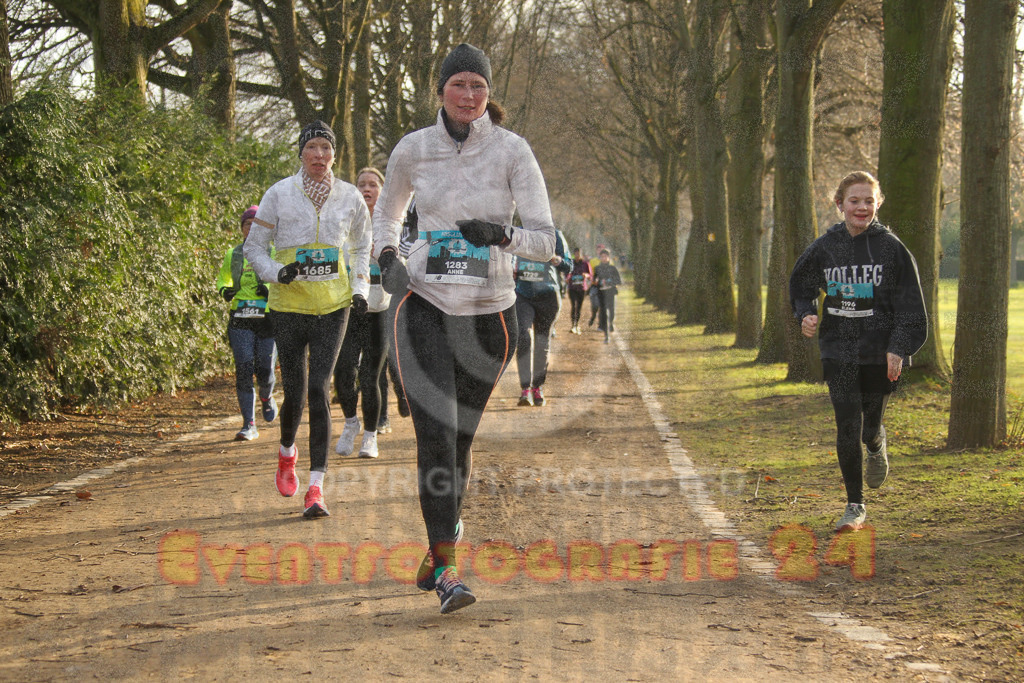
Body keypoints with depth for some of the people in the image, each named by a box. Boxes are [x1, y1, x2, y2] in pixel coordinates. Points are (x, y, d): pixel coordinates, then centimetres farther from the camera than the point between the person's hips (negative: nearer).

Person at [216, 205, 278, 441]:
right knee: (243, 370, -9)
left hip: (269, 320, -1)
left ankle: (266, 397, 35)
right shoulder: (232, 255, 11)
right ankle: (249, 425, -4)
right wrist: (225, 291, 4)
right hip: (241, 320, 1)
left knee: (265, 371, -2)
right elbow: (222, 278, 27)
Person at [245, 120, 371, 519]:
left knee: (319, 389, -11)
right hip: (289, 303, -1)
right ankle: (287, 452, 35)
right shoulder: (279, 194, -4)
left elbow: (361, 246, 20)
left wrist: (360, 288, 8)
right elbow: (254, 246, 3)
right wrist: (277, 272, -15)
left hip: (333, 305, 1)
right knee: (294, 392, 0)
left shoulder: (350, 197, 3)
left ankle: (315, 488, -9)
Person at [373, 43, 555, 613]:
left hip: (489, 313, 0)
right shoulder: (413, 150, 0)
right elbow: (387, 211, 20)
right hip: (426, 308, 0)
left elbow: (547, 241, -9)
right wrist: (388, 258, 1)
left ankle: (445, 536, 37)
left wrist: (502, 235, -28)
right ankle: (447, 568, -13)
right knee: (435, 434, -13)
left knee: (460, 437, 13)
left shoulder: (511, 151, -7)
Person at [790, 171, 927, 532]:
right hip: (838, 351, 1)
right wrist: (806, 316, -5)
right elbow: (801, 287, 14)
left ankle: (877, 448, 48)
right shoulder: (824, 247, -1)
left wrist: (899, 347, -13)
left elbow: (909, 304, -4)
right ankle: (855, 505, 10)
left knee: (870, 426, 10)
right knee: (847, 428, -3)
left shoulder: (891, 247, -6)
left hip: (879, 351, -1)